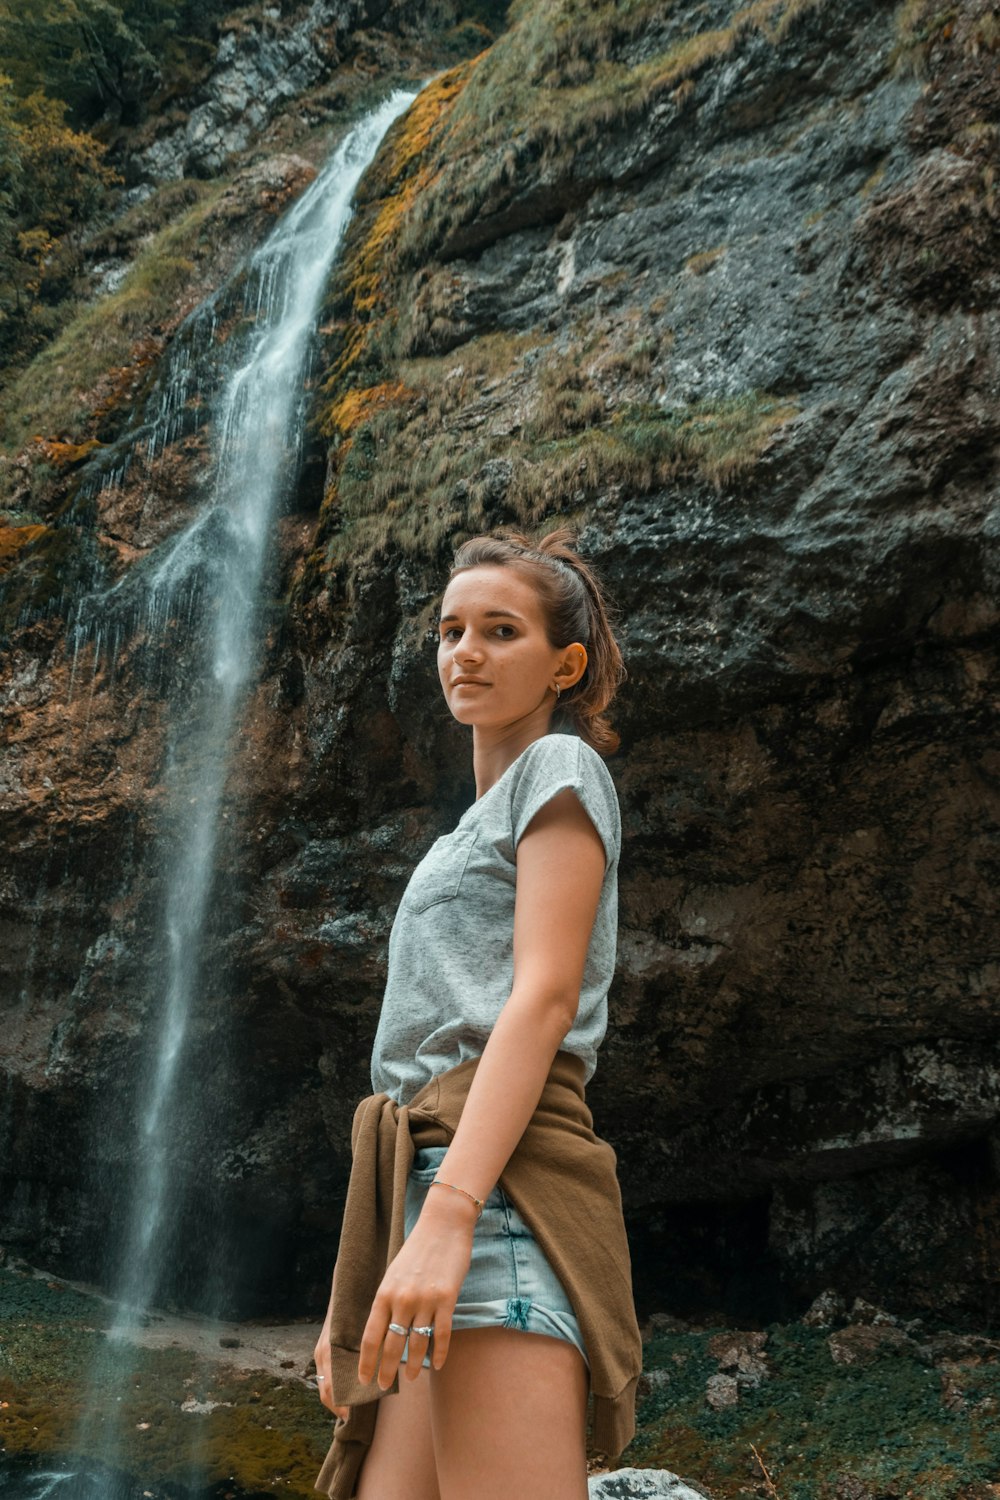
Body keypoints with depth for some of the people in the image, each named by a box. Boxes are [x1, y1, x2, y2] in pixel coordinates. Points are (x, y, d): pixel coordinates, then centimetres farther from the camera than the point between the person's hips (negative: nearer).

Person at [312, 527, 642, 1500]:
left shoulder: (561, 767, 5)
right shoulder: (477, 823, 30)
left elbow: (544, 998, -10)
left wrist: (448, 1214, -21)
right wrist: (352, 1292, 22)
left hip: (501, 1177, -9)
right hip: (435, 1174, 9)